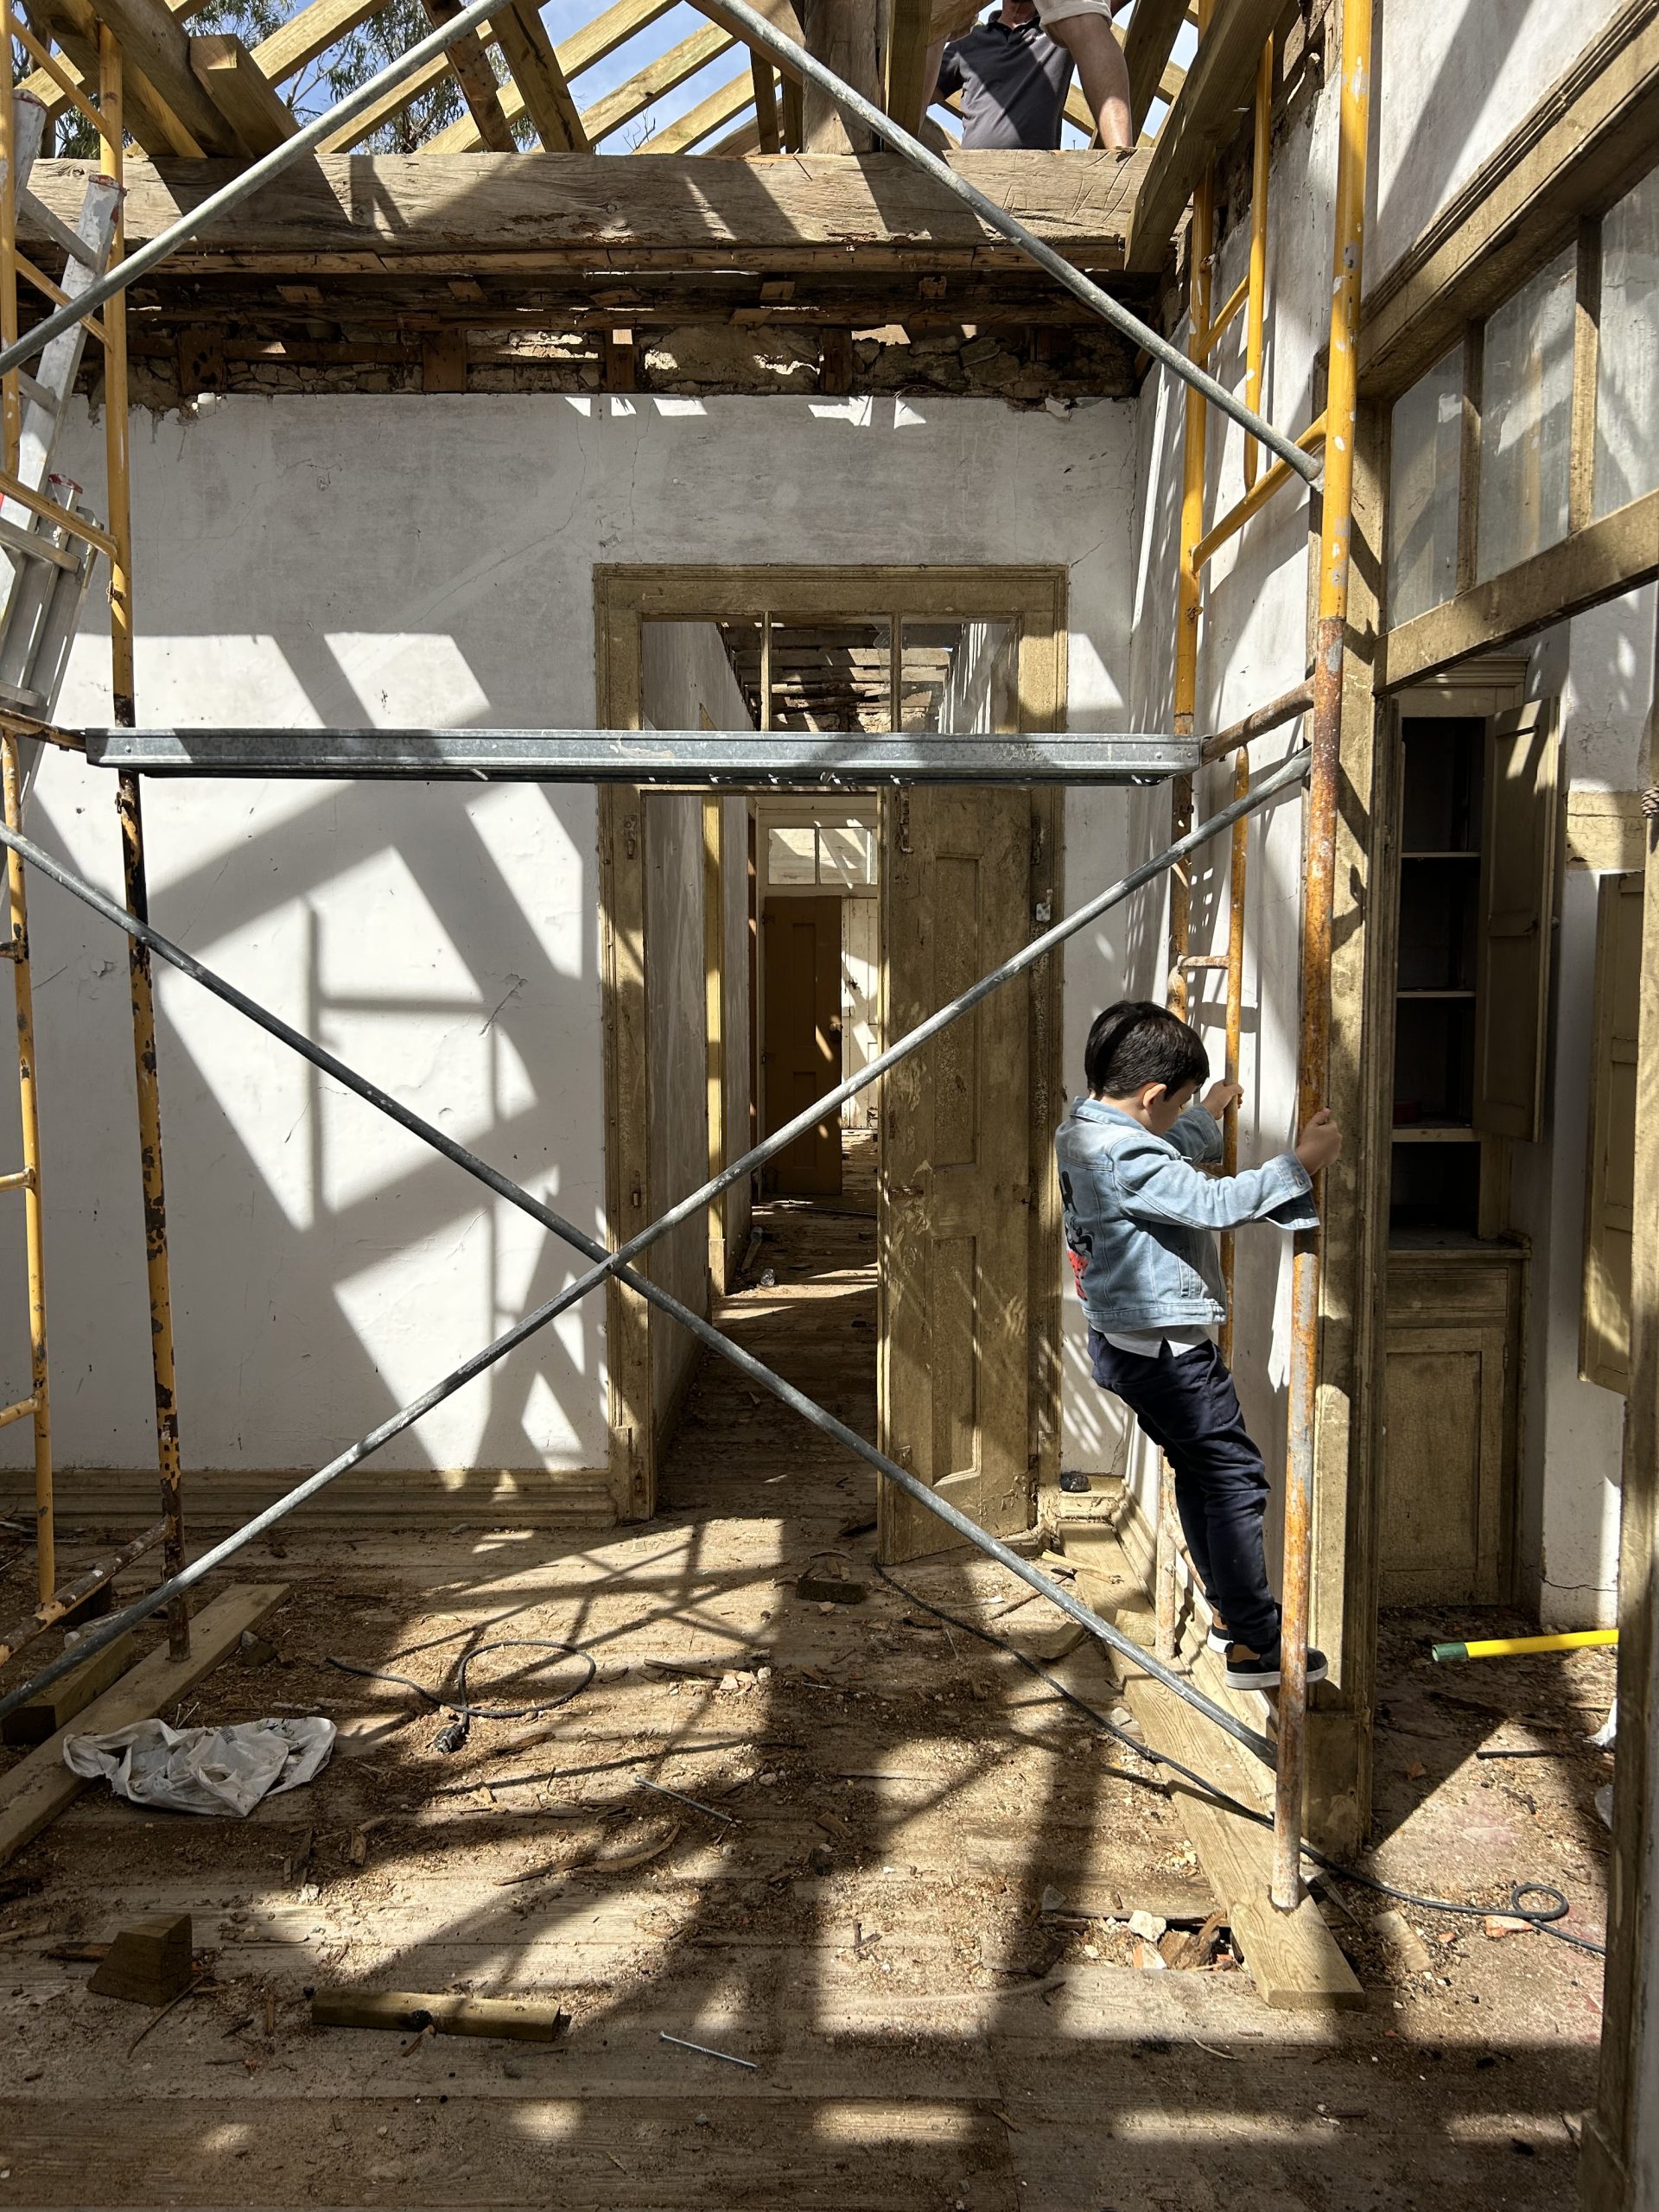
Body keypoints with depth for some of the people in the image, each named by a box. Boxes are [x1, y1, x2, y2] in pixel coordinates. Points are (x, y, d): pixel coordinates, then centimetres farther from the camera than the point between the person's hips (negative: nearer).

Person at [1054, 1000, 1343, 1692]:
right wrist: (1300, 1162, -23)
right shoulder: (1124, 1156, -26)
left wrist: (1208, 1119, 38)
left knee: (1196, 1470, 21)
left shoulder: (1081, 1131, 6)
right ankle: (1255, 1645, 7)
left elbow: (1166, 1155, 26)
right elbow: (1214, 1203, -30)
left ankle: (1227, 1610, 33)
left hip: (1124, 1341, 11)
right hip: (1164, 1347, -11)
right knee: (1235, 1477, -1)